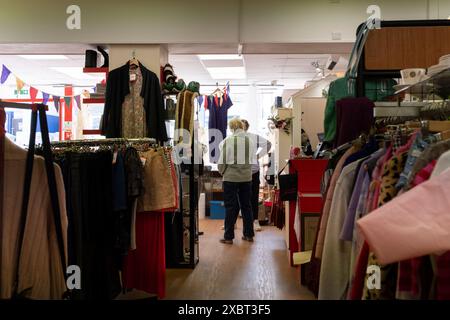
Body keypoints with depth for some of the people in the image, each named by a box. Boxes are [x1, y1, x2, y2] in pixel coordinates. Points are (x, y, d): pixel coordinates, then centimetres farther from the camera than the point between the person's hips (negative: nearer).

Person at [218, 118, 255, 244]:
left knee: (231, 206, 4)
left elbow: (222, 161, -7)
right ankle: (249, 234, 20)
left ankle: (228, 237, 7)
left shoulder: (227, 141, -10)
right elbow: (251, 160, 3)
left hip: (231, 177, -3)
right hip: (246, 177, 3)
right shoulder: (249, 141, 0)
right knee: (246, 205, 14)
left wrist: (222, 172, 11)